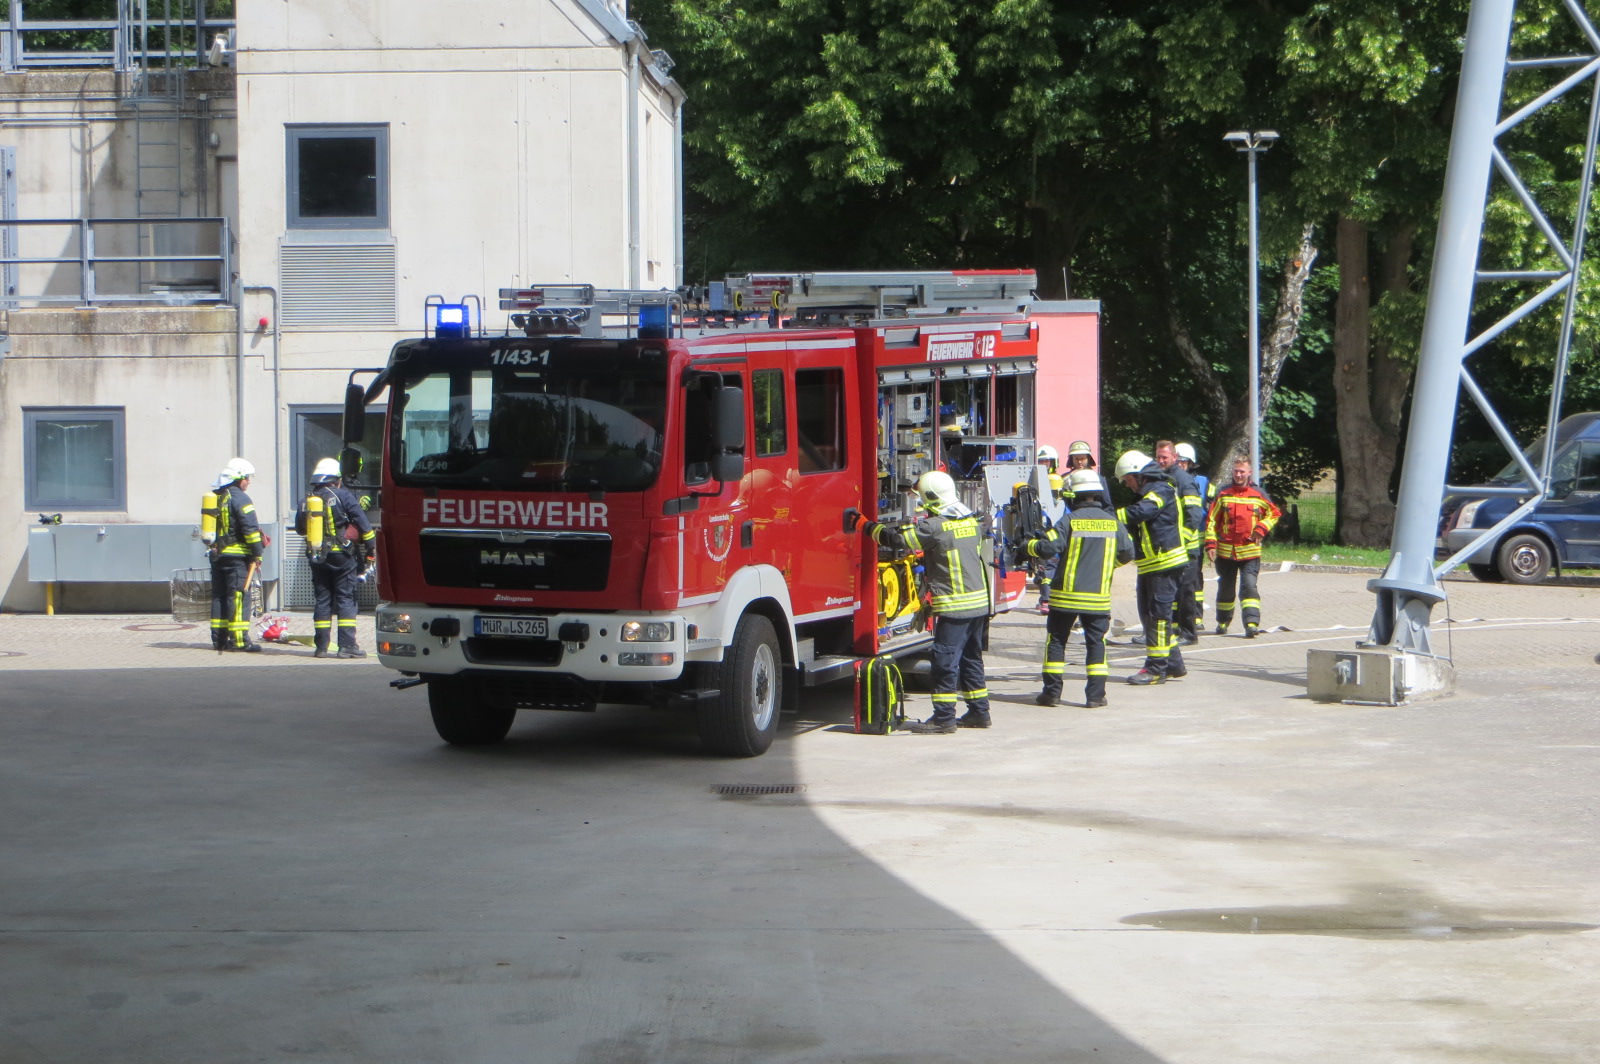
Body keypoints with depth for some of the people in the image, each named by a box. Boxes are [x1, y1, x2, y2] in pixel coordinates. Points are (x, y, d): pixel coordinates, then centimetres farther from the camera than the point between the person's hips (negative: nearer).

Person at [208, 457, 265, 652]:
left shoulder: (215, 497, 16)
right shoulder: (240, 498, -11)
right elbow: (251, 528, -16)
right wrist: (257, 554, -11)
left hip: (217, 554, 8)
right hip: (237, 556, -8)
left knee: (219, 596, 11)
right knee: (239, 596, -7)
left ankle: (219, 638, 13)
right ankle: (239, 639, -10)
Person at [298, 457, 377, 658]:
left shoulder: (307, 501, 9)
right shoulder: (343, 496, -5)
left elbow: (299, 526, 20)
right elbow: (362, 523, -8)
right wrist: (370, 549, 0)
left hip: (316, 557, 4)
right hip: (341, 556, -4)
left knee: (322, 599, 9)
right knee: (346, 598, -2)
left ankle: (321, 646, 9)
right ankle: (347, 645, -8)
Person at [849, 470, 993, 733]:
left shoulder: (934, 527, -15)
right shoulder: (973, 521, 8)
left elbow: (897, 539, -14)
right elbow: (985, 526, 33)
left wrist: (863, 524, -1)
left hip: (954, 607, -8)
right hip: (980, 602, 8)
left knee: (946, 661, -5)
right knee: (971, 659, 17)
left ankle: (943, 718, -6)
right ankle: (979, 711, 21)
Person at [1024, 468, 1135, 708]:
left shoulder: (1070, 521, -9)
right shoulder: (1113, 522, 2)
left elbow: (1048, 547, -14)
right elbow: (1127, 553, 9)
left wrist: (1029, 545, 6)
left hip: (1066, 595, -2)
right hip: (1098, 596, 2)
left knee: (1056, 641, 8)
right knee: (1096, 642, 9)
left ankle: (1052, 692, 6)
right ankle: (1095, 694, 3)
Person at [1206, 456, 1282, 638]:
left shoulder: (1258, 495, 2)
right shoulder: (1223, 494, 3)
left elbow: (1274, 514, 13)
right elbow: (1212, 521, 4)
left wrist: (1261, 528, -5)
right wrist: (1210, 544, -5)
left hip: (1250, 552, -2)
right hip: (1225, 552, 2)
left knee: (1249, 586, -14)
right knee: (1225, 588, 13)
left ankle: (1252, 623, -19)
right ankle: (1223, 622, 29)